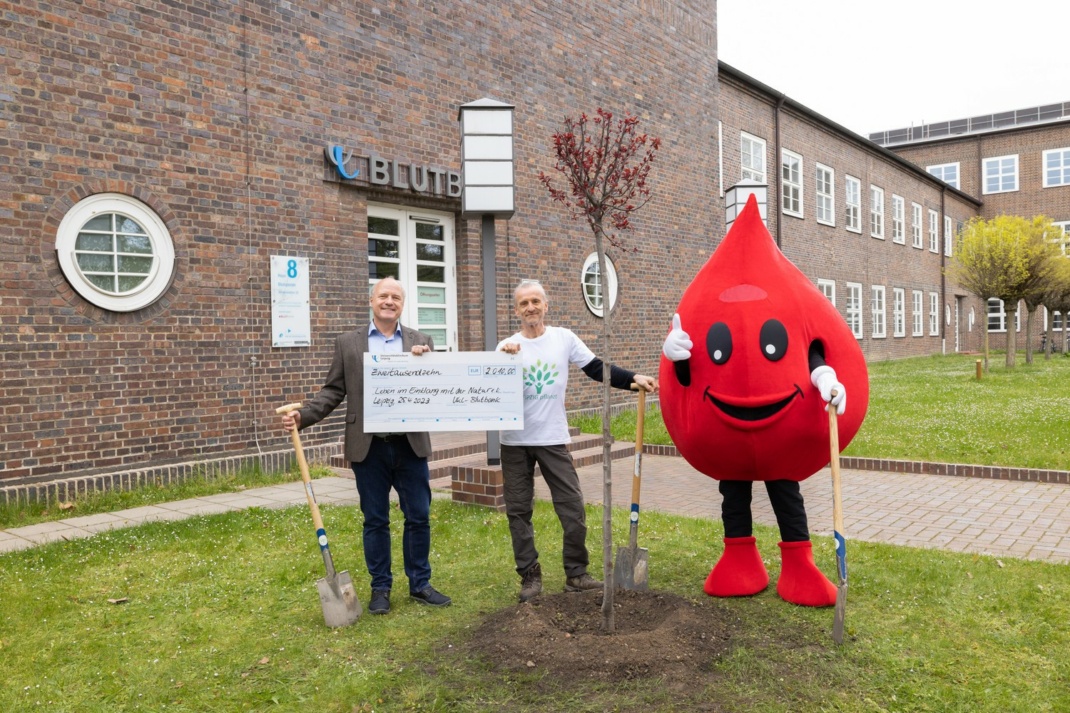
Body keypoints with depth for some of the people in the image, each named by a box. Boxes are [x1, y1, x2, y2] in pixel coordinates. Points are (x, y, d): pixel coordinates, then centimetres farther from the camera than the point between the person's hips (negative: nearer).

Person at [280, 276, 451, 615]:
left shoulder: (421, 342, 7)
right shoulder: (348, 342, 5)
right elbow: (333, 391, 5)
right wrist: (303, 415, -8)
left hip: (411, 445, 1)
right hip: (369, 446, -1)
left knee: (419, 517, 7)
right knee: (375, 521, 9)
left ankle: (420, 584, 23)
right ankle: (380, 588, 23)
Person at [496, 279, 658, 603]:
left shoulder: (564, 338, 1)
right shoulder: (507, 346, 0)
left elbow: (597, 368, 2)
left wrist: (633, 378, -8)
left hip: (553, 439, 0)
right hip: (515, 442, 0)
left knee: (573, 507, 1)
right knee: (518, 511, 6)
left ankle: (576, 573, 16)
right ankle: (530, 576, 18)